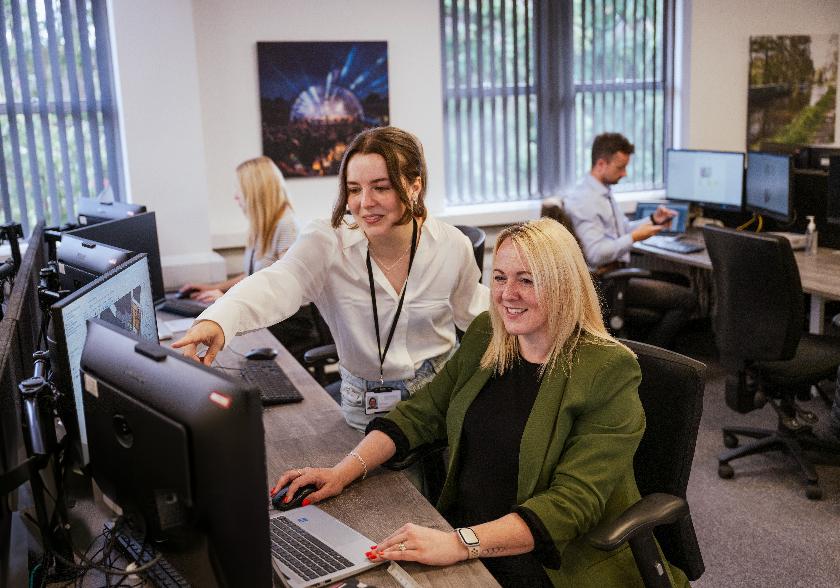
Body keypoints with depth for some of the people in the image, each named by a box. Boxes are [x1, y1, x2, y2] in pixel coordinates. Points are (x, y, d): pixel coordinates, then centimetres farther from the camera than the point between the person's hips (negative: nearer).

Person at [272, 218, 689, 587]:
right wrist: (344, 471, -6)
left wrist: (461, 543, -32)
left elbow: (572, 503, -21)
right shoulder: (484, 336, 5)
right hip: (459, 534, 6)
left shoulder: (608, 372, -14)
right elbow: (421, 413, 8)